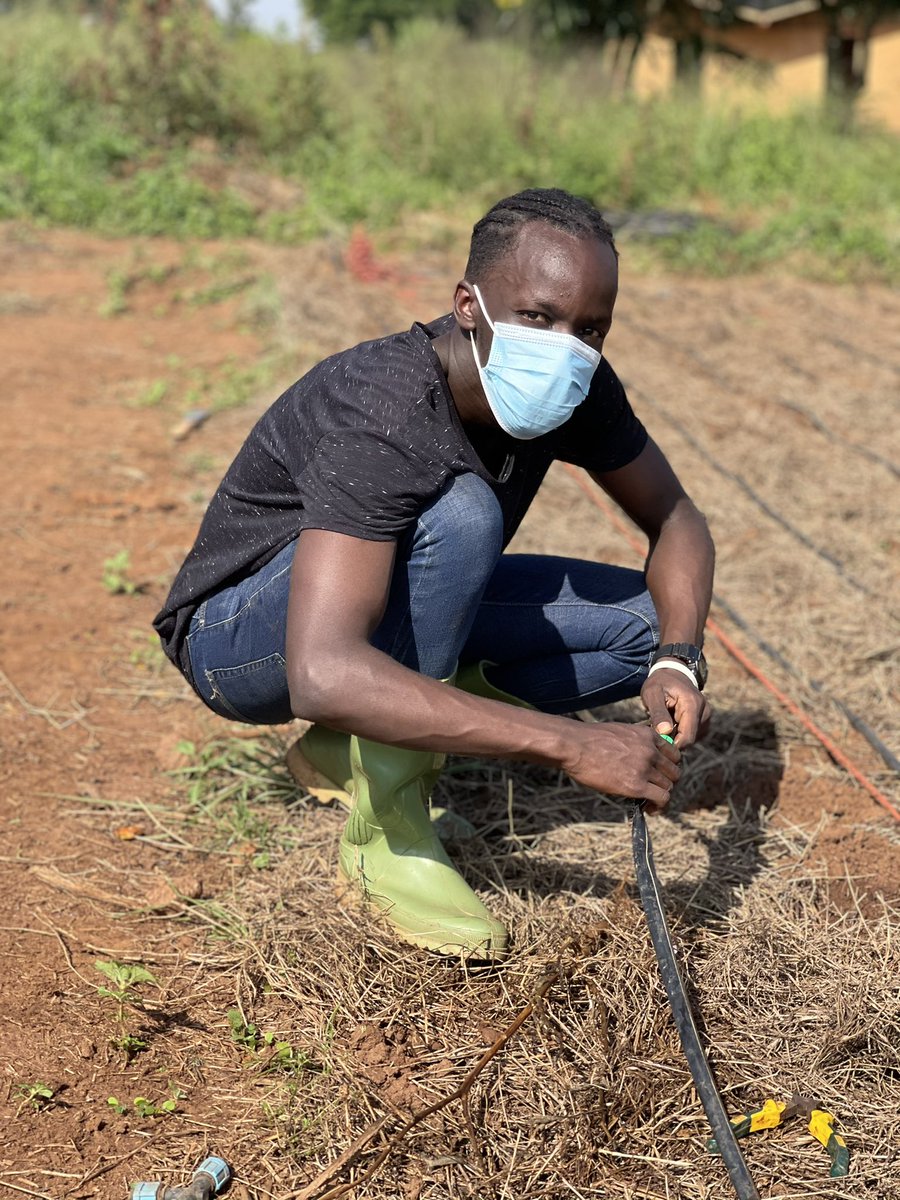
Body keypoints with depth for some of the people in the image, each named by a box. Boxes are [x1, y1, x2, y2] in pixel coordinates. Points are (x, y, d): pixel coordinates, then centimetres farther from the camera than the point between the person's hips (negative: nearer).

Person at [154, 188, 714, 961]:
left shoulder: (577, 389, -14)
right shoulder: (381, 418, -36)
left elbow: (675, 520, 0)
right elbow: (323, 677, -48)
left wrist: (677, 662, -22)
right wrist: (569, 744, -48)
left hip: (408, 612, 7)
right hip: (241, 640, -7)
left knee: (652, 622, -5)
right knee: (461, 513, -35)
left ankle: (360, 749, -1)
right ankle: (386, 825, -20)